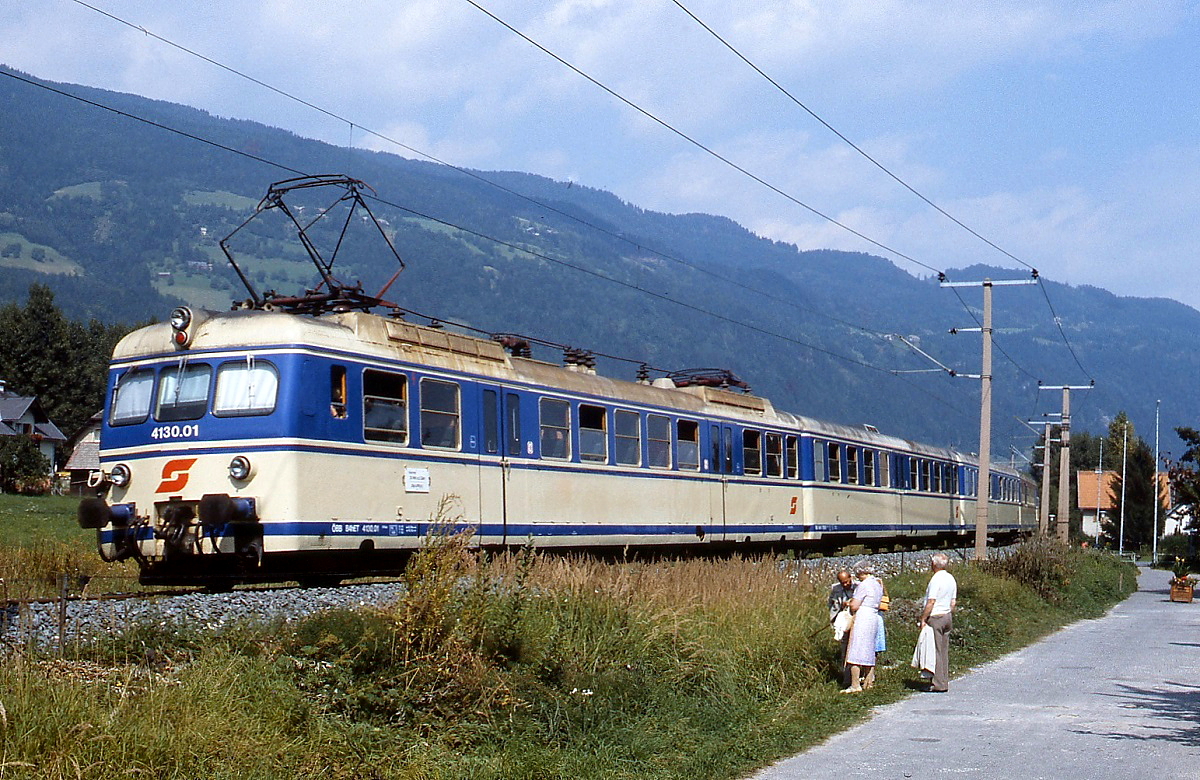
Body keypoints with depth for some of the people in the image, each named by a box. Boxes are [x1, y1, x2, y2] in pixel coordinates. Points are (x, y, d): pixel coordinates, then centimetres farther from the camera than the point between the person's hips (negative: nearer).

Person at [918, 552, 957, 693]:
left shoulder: (936, 579, -15)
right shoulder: (951, 579, 12)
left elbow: (931, 602, -18)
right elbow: (953, 602, 15)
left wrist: (923, 619, -15)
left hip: (935, 618, -8)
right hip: (947, 617, 8)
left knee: (936, 651, -5)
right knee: (944, 651, 11)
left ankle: (938, 684, -5)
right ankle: (944, 682, 14)